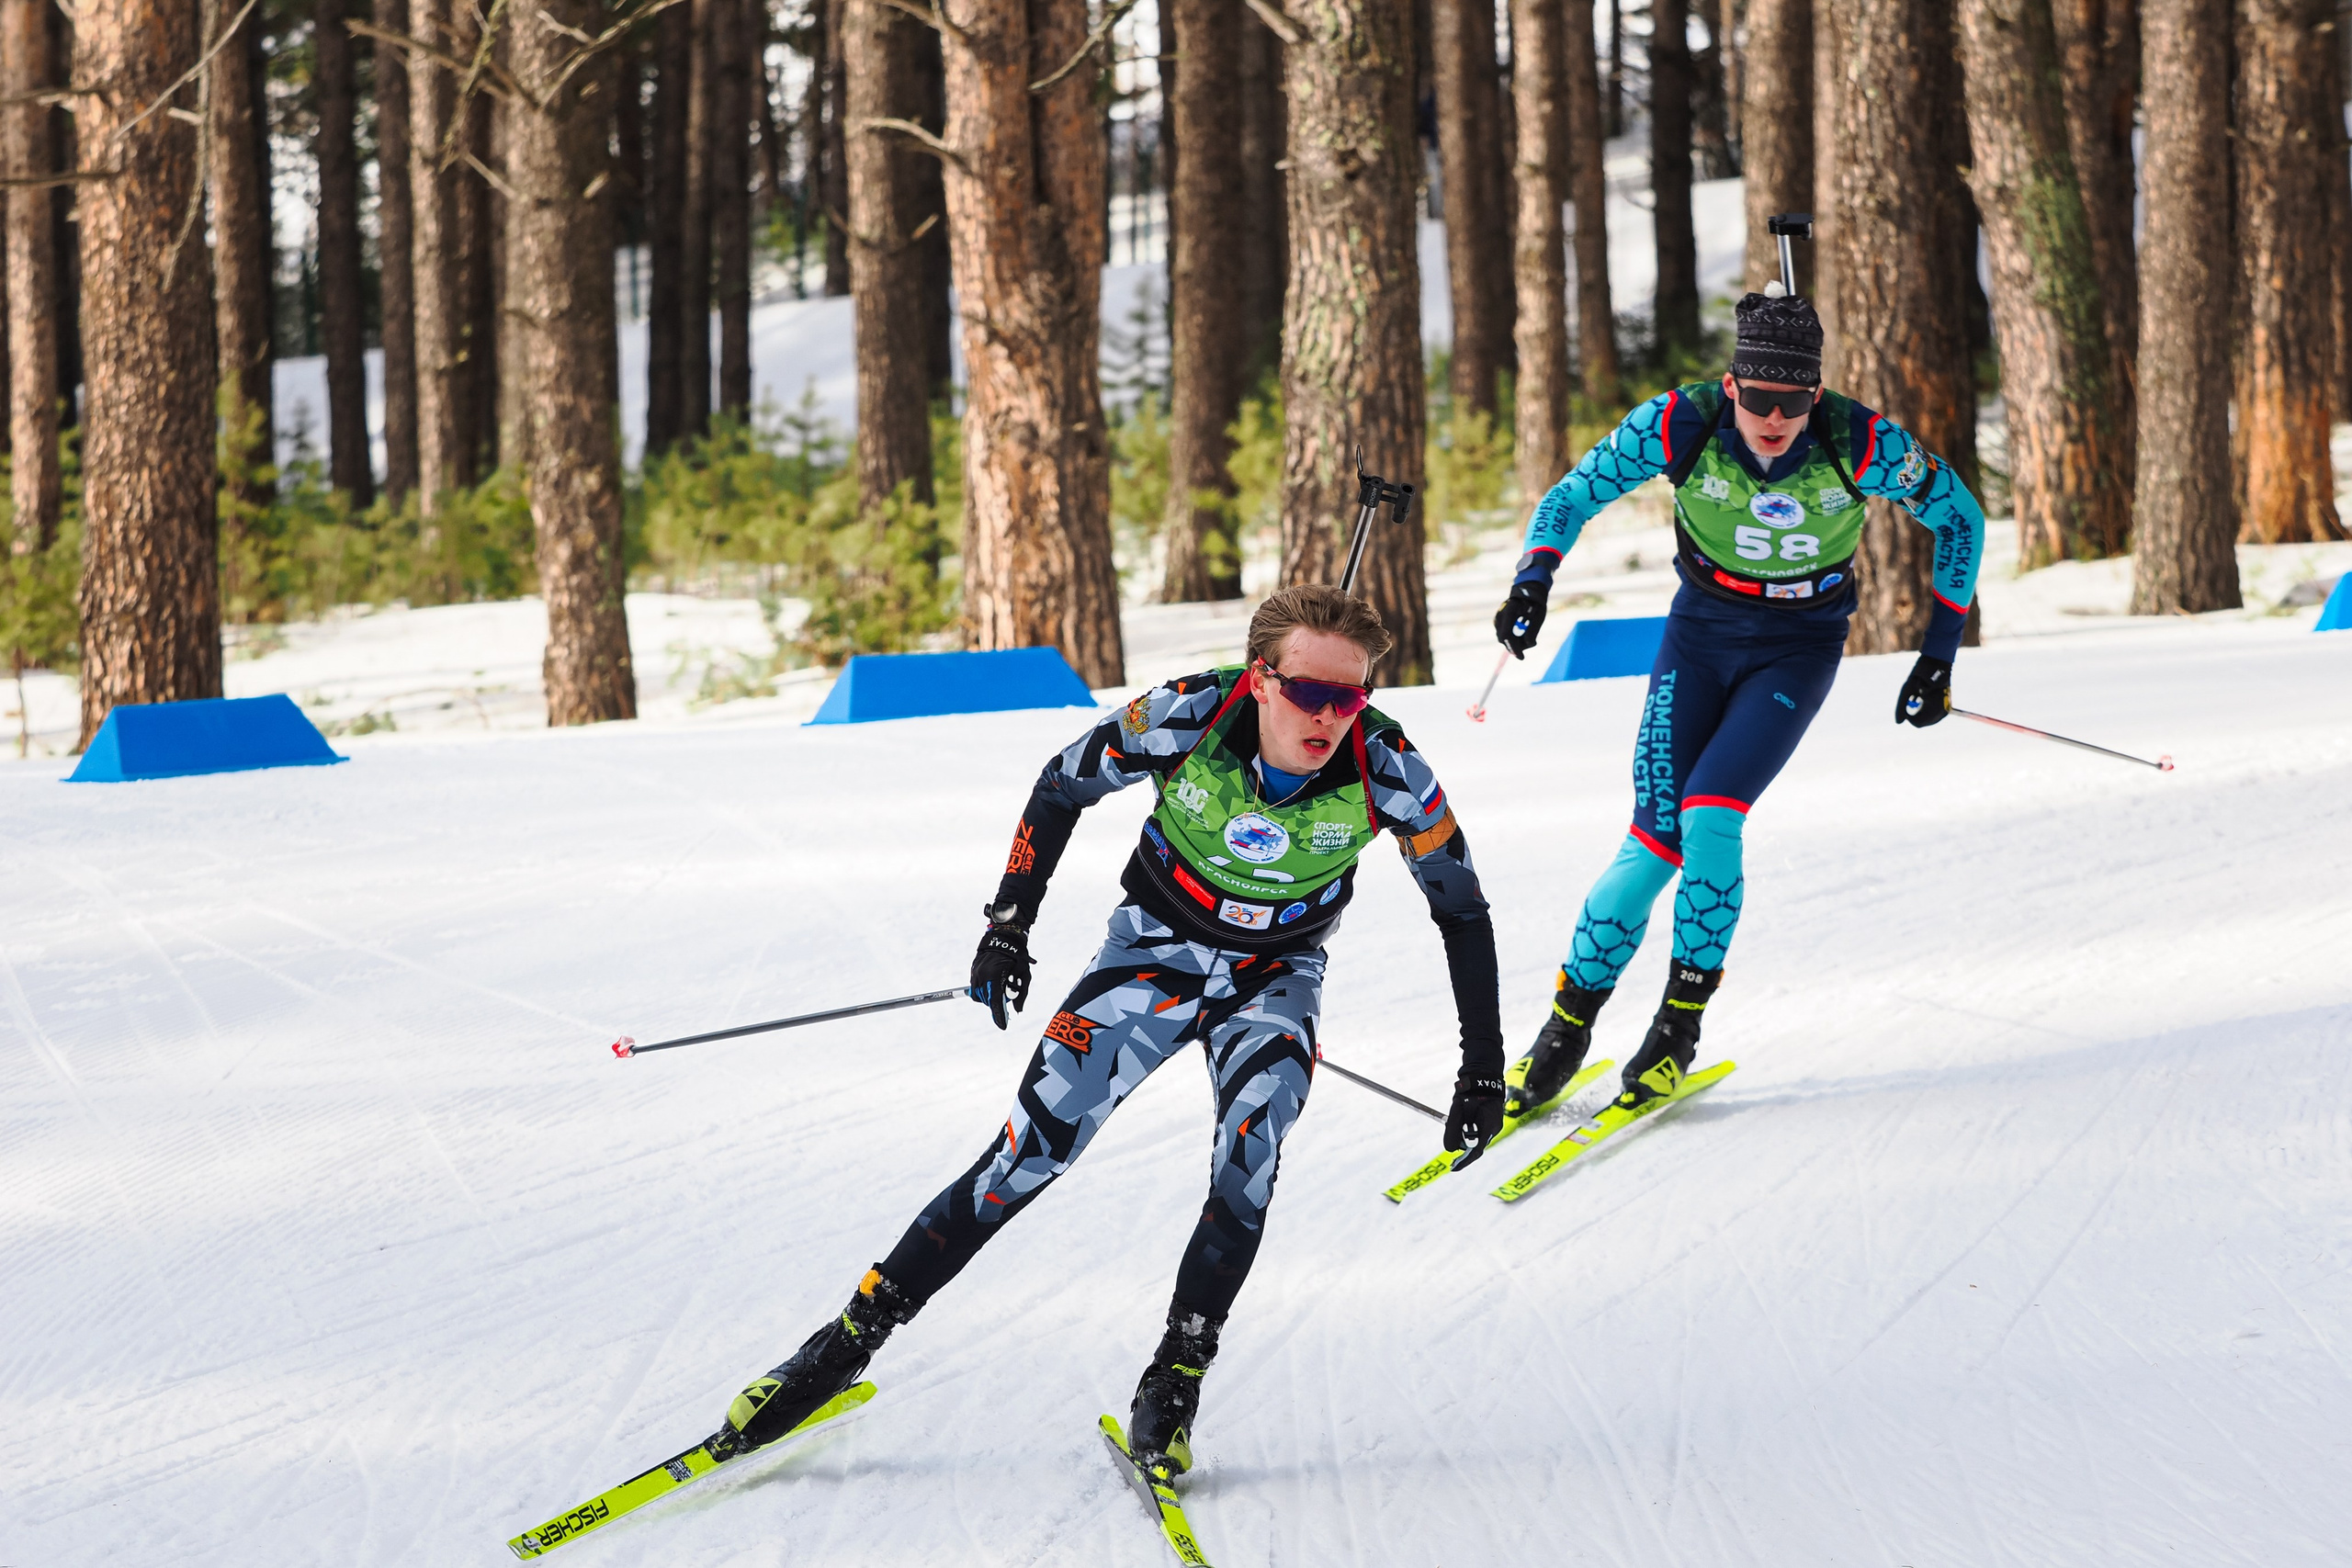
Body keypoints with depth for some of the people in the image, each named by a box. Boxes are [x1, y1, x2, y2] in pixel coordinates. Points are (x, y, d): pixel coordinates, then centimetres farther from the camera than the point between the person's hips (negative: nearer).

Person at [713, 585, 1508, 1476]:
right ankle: (848, 1343, -1)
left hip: (1275, 977, 1)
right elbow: (1062, 788, -7)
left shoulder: (1387, 773, -26)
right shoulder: (1188, 718, -28)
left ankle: (1174, 1383, -13)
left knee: (1248, 1160, -26)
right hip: (1156, 949, 0)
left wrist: (1484, 1068, -8)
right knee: (1030, 1152, -9)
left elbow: (1462, 909, -9)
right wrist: (1008, 924, -9)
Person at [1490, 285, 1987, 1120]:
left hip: (1798, 649, -1)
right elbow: (1574, 496, -7)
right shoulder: (1681, 425, -21)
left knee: (1710, 813, -21)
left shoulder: (1863, 443, -23)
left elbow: (1959, 517, -6)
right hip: (1700, 633, 1)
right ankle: (1567, 1027, 6)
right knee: (1656, 841, -10)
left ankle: (1681, 1024, -5)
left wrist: (1940, 653, -6)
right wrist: (1533, 580, -25)